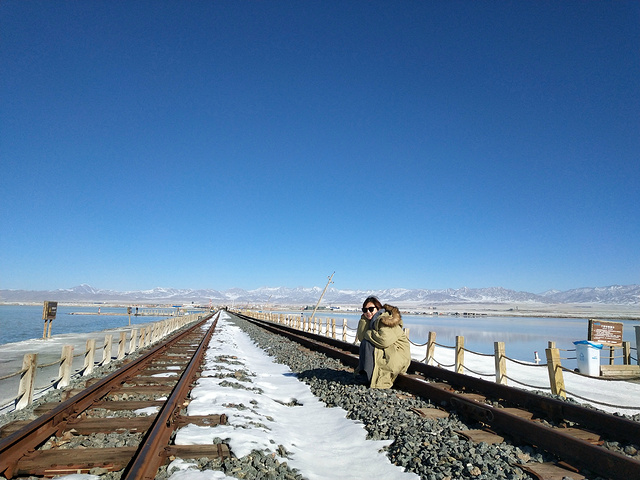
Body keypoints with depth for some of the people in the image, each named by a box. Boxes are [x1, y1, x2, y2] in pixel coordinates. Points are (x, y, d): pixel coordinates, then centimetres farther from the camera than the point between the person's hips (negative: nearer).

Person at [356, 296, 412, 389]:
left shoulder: (384, 320, -16)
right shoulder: (373, 320, 10)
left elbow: (384, 340, -32)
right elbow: (361, 337, -1)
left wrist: (368, 333, -16)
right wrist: (364, 318, -8)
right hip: (387, 353, 9)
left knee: (367, 344, -19)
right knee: (365, 342, 8)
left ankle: (373, 378, -14)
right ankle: (364, 373, 9)